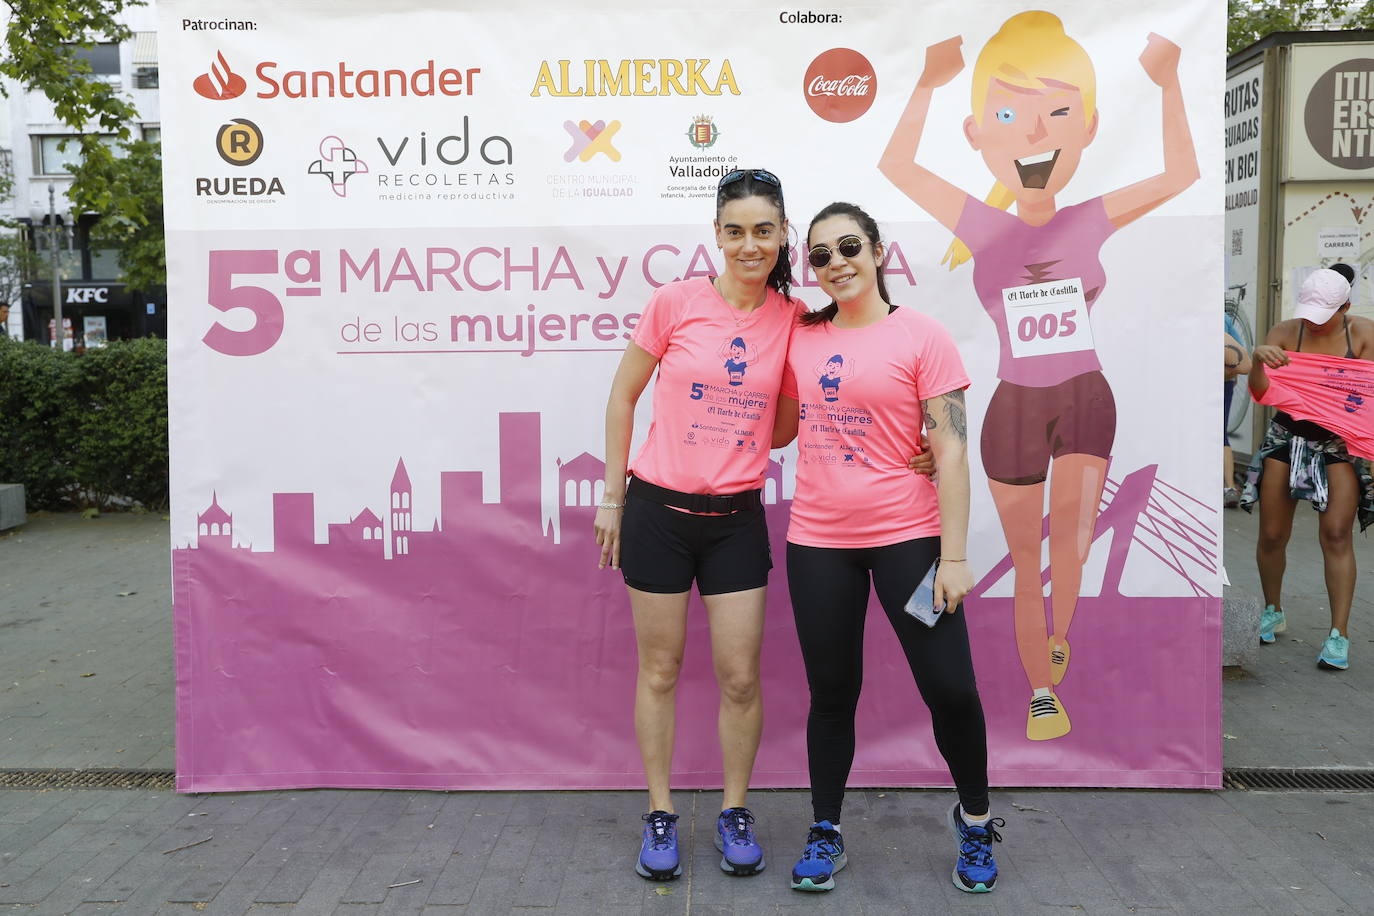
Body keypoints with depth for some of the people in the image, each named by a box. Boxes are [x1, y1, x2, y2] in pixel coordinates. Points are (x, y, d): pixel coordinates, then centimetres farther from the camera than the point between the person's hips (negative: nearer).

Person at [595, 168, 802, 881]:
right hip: (658, 509, -1)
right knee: (660, 669, 8)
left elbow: (788, 418, 10)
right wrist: (612, 497, 2)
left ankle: (735, 815, 26)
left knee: (740, 677, 5)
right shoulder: (676, 301, -7)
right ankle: (660, 817, 24)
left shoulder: (794, 318, 0)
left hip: (736, 519, 2)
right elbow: (623, 396, 2)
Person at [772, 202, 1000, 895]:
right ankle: (825, 835, 28)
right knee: (831, 692, 11)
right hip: (817, 541, 3)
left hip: (906, 535, -3)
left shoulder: (921, 336, -4)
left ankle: (974, 821, 26)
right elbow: (780, 428, 19)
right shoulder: (801, 338, 6)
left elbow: (951, 449, -8)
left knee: (950, 688, -1)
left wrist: (954, 555, -12)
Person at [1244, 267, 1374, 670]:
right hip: (1287, 438, 1)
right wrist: (1259, 361, -31)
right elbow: (1260, 393, -11)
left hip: (1340, 443, -1)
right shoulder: (1284, 333, -7)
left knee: (1336, 533, -10)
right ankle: (1272, 612, 28)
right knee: (1272, 535, 4)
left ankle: (1340, 633, -3)